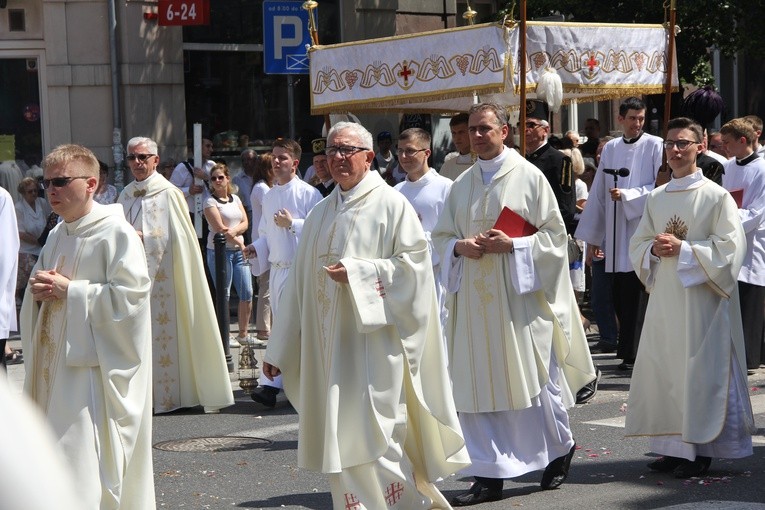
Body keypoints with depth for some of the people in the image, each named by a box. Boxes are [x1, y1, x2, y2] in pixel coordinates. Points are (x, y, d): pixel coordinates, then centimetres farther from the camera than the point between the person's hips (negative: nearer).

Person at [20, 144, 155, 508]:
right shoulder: (57, 237, 16)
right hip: (54, 366, 8)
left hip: (94, 367, -8)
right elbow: (35, 308, 24)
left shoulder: (116, 233, -9)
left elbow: (130, 294, -18)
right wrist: (37, 293, -1)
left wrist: (71, 291, -14)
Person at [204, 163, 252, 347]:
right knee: (223, 296, -3)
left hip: (238, 251, 6)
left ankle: (243, 334, 15)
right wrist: (239, 243, -7)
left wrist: (233, 231, -14)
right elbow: (220, 228, -11)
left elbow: (245, 223, 6)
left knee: (247, 294, 4)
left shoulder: (235, 199, 13)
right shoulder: (210, 201, -5)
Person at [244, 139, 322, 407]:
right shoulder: (269, 197, 15)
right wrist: (256, 247, 3)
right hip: (276, 269, 7)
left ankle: (272, 384, -13)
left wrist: (292, 224, -16)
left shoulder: (309, 193, -7)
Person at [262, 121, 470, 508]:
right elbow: (299, 284, 17)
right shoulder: (320, 214, 17)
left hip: (372, 341, -6)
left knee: (370, 439, -10)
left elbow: (413, 263, -10)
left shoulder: (391, 205, -2)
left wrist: (357, 272, -19)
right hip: (327, 347, 6)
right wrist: (279, 349, 16)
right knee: (338, 443, 6)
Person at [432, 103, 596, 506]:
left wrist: (512, 245, -16)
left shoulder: (528, 177, -3)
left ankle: (560, 447, 28)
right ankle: (489, 476, 5)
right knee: (477, 383, 1)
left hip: (519, 296, -4)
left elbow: (554, 234, -4)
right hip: (474, 299, 4)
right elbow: (441, 236, 15)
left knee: (530, 378, 1)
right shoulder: (462, 184, 11)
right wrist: (460, 246, -6)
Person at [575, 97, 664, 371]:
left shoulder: (654, 146, -1)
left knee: (640, 298, -5)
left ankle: (633, 352, 1)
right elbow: (598, 193, 14)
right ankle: (629, 352, 13)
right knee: (621, 298, 5)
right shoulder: (610, 148, 12)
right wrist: (592, 236, 14)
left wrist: (627, 195, -13)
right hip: (617, 236, 4)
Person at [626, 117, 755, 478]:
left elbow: (730, 248, -12)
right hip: (663, 299, 6)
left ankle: (700, 449, 4)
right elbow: (637, 244, 16)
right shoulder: (656, 198, 12)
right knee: (663, 369, 6)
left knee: (699, 371, -4)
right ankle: (673, 446, 15)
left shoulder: (716, 197, -5)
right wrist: (654, 250, -5)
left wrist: (683, 249, -16)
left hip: (700, 300, -5)